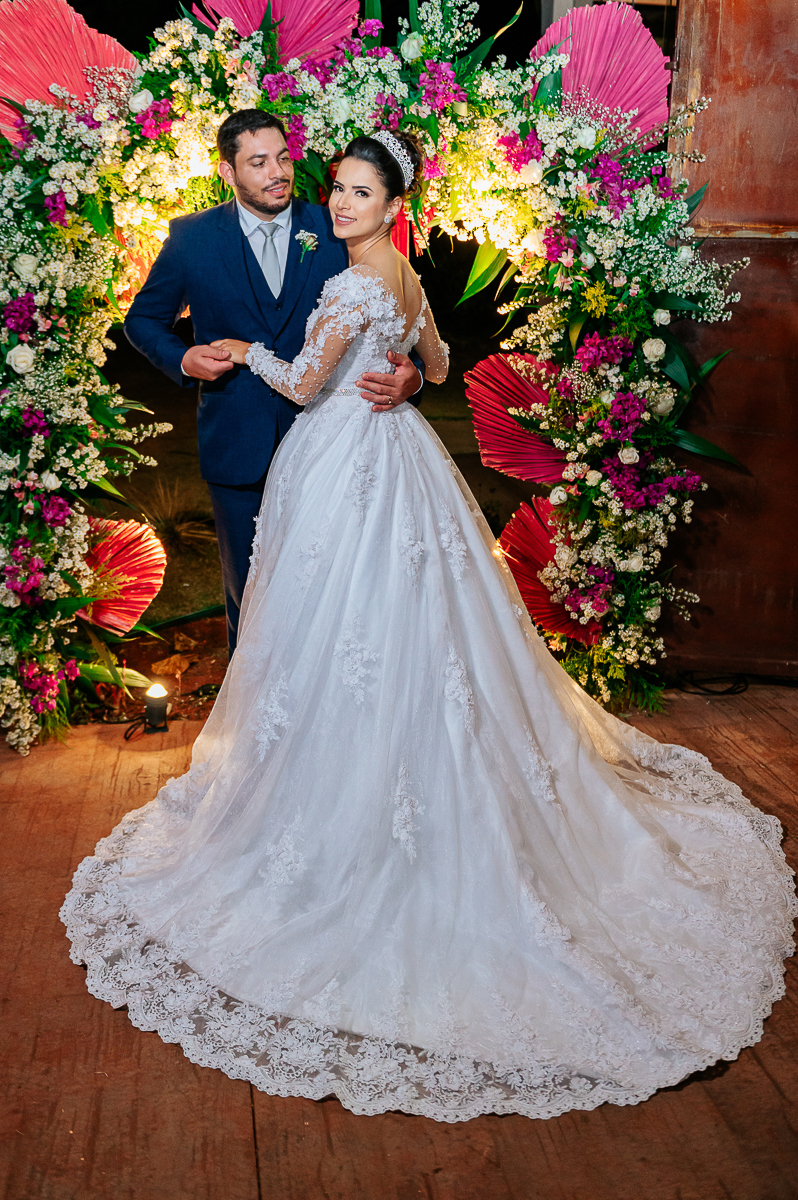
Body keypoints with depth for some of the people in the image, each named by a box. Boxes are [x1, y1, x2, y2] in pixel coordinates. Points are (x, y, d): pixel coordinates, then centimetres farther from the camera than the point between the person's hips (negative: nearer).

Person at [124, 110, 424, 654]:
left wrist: (410, 375, -22)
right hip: (238, 443, 0)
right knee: (247, 583, 15)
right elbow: (143, 319, 7)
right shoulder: (192, 238, -4)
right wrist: (183, 361, -13)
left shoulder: (333, 230, -4)